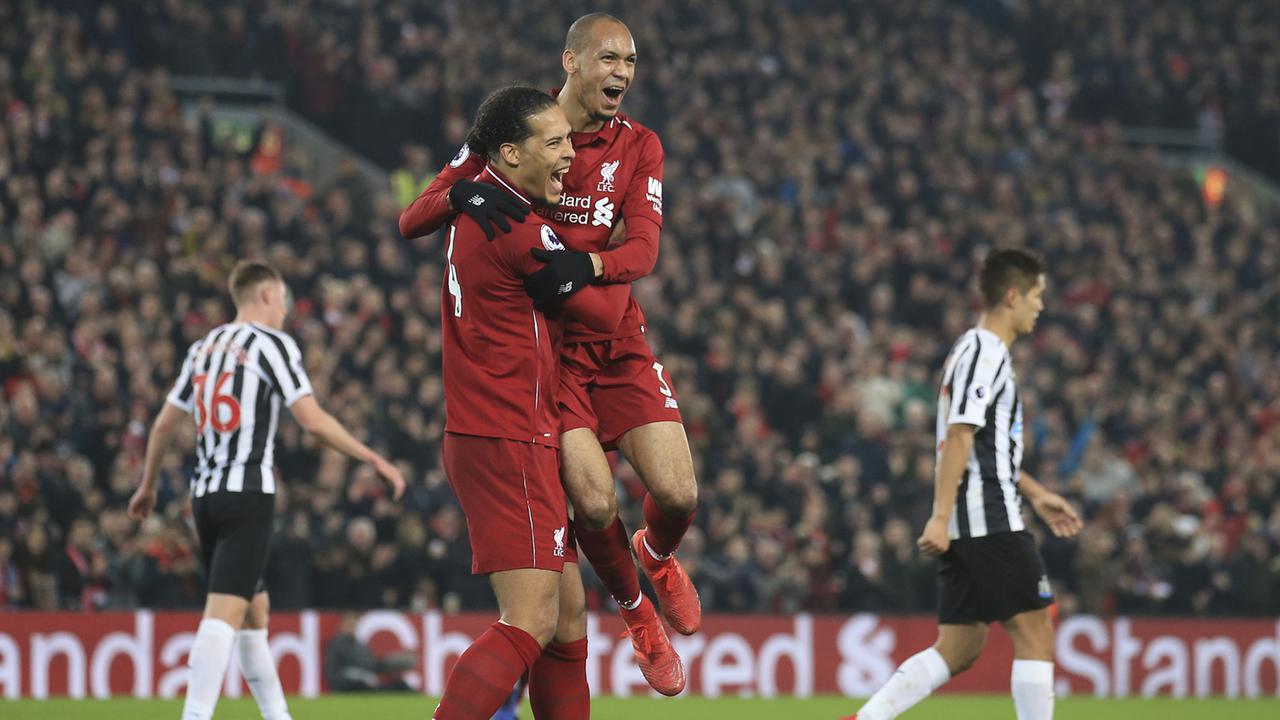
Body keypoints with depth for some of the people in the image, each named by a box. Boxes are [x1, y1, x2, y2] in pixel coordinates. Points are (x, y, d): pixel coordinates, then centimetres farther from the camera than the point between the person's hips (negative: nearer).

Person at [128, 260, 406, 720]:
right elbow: (313, 421, -13)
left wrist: (147, 486, 31)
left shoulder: (204, 347, 15)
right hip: (248, 495, -7)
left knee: (255, 609, 17)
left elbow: (165, 424, 18)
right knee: (225, 613, -15)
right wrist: (375, 462, -6)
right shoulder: (273, 344, -5)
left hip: (205, 494, 7)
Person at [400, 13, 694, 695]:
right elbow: (410, 223, -7)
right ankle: (634, 610, 12)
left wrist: (588, 265, -32)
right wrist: (463, 193, -30)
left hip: (616, 338, 3)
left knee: (677, 494, -10)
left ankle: (657, 555, 28)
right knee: (594, 501, -19)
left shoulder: (639, 146, 3)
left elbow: (642, 248, -10)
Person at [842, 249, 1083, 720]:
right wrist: (941, 517, -24)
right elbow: (958, 438, -19)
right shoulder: (985, 353, -11)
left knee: (959, 648, 8)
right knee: (1034, 632, -6)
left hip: (963, 524, 10)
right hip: (990, 521, -10)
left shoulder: (975, 351, 21)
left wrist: (1034, 494, 30)